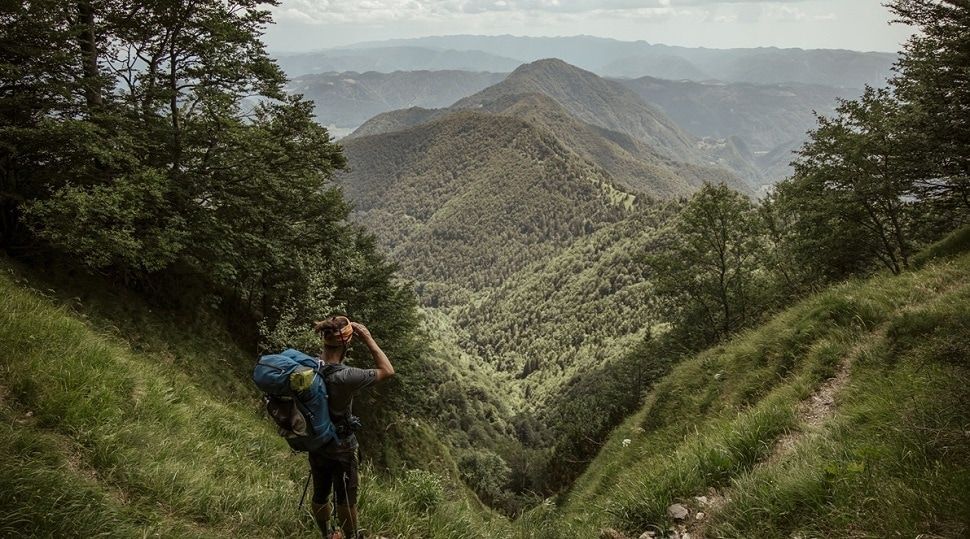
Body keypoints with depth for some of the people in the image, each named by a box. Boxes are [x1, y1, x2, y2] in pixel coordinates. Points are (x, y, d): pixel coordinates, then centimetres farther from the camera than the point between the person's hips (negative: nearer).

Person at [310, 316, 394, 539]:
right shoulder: (345, 377, -32)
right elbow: (388, 371, -21)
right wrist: (368, 339, -20)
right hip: (341, 447, -6)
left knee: (320, 494, 23)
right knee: (345, 498, 15)